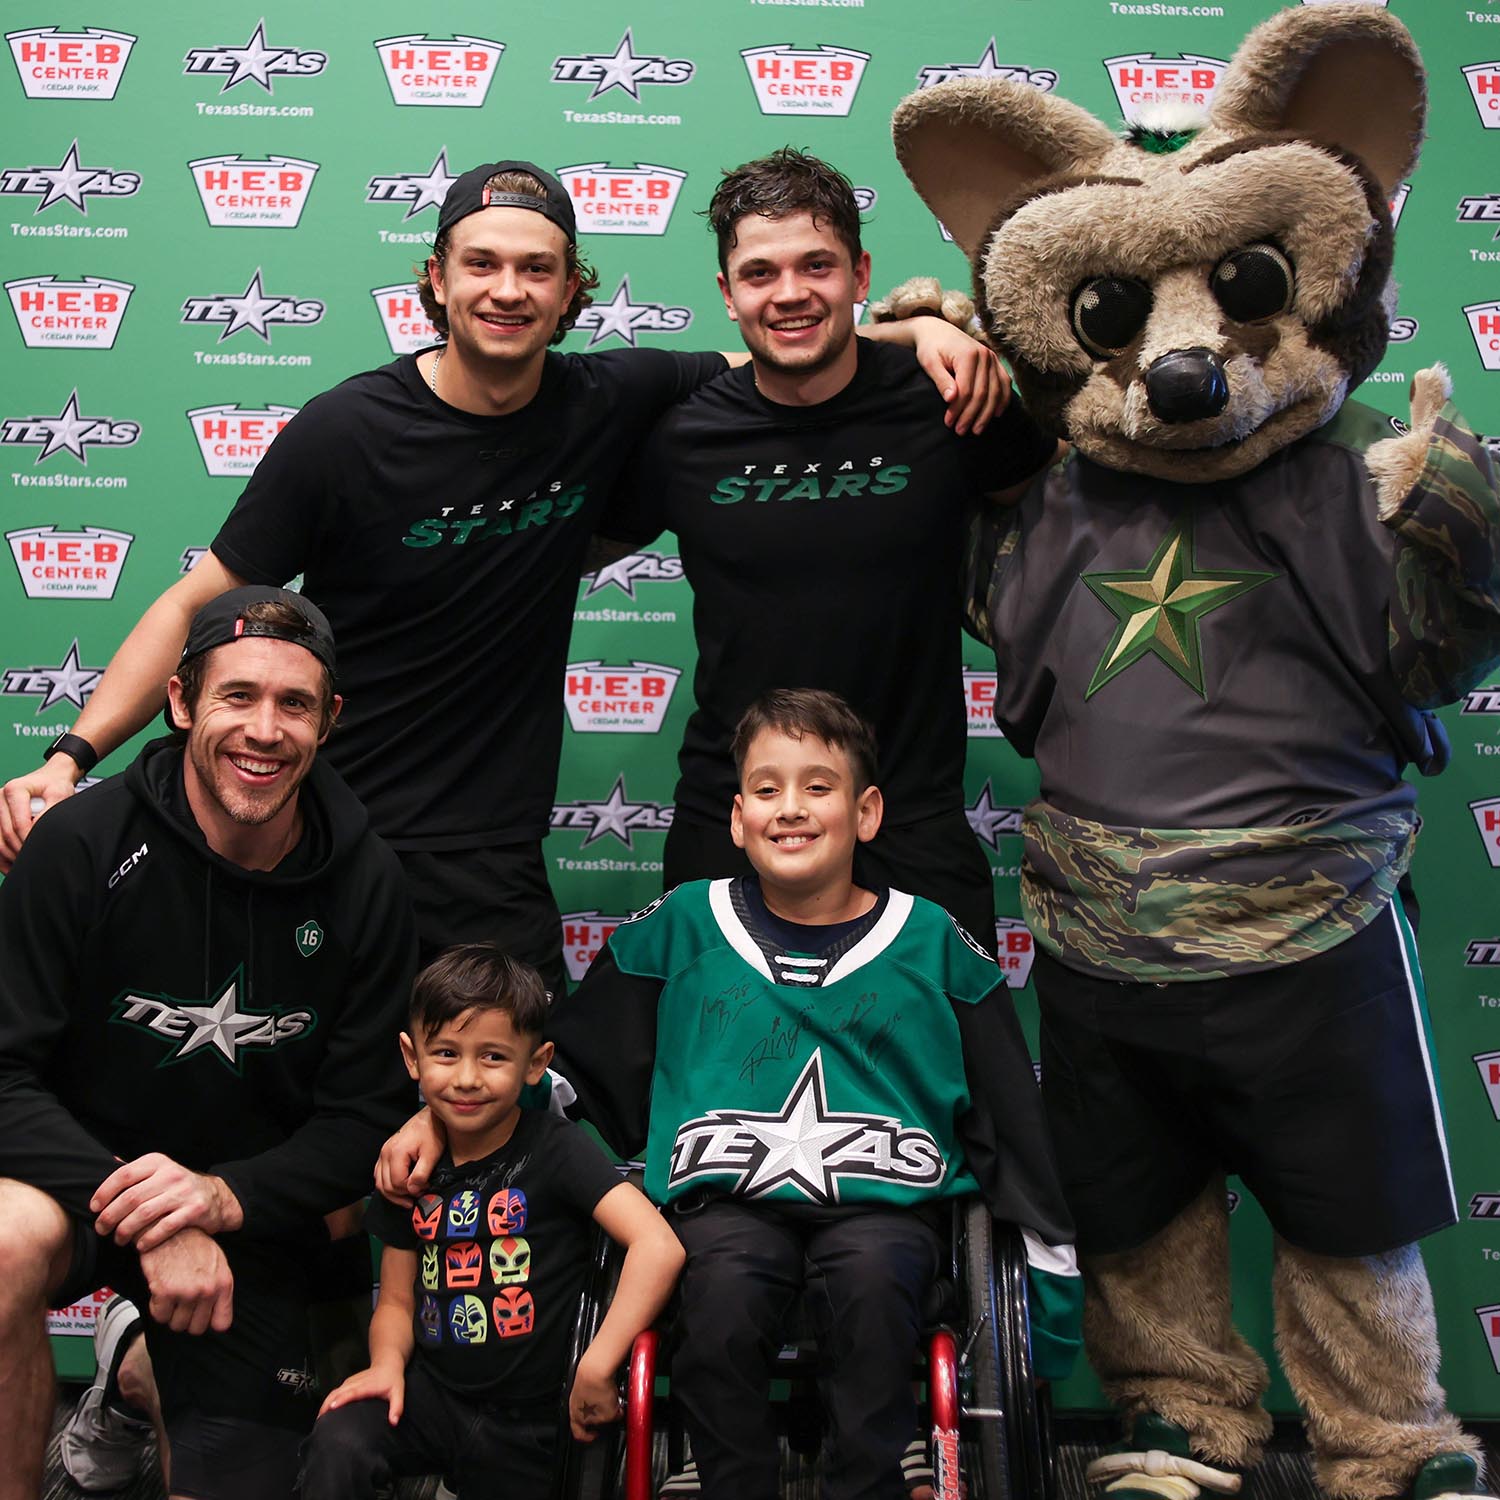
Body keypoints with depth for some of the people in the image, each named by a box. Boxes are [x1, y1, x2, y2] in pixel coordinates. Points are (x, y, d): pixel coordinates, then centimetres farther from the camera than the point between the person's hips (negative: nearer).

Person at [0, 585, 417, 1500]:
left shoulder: (366, 886, -8)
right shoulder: (86, 843, -15)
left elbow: (364, 1120, -4)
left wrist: (225, 1196, -22)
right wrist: (142, 1215, -29)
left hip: (253, 1220, 3)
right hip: (79, 1176, -2)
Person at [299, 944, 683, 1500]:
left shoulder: (555, 1148, -13)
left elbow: (659, 1246, -25)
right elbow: (397, 1299, 10)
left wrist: (596, 1368, -25)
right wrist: (387, 1363, -11)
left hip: (524, 1420, -2)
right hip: (429, 1393, 3)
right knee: (338, 1443, -24)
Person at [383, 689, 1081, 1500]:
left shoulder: (932, 942, 8)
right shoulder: (684, 925, 9)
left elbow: (1013, 1118, 13)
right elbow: (568, 1050, 16)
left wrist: (1049, 1274, 13)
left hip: (882, 1196, 0)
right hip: (728, 1195, 1)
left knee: (872, 1288, -33)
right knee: (721, 1299, -31)